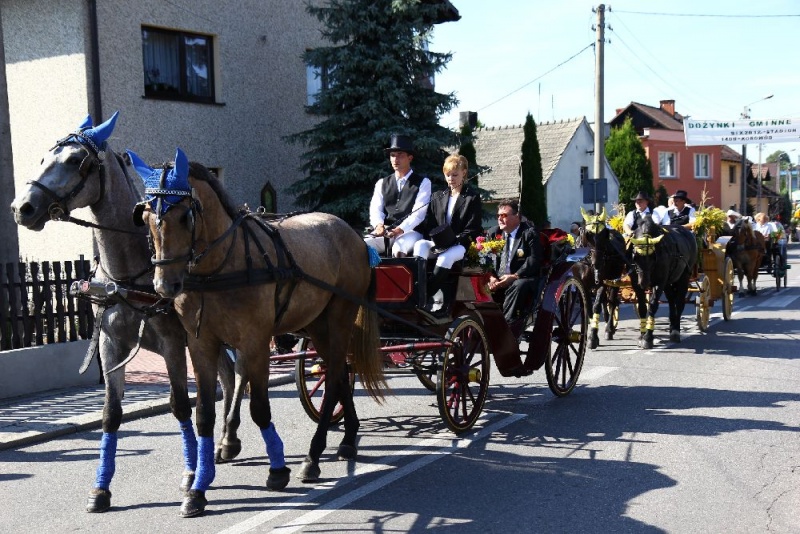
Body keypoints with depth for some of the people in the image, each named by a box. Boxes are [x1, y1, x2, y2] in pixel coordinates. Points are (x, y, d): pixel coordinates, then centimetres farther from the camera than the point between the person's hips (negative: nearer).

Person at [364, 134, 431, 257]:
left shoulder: (423, 183, 5)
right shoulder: (382, 183, 19)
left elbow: (418, 212, -7)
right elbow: (375, 210, 8)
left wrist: (400, 229, -24)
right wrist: (379, 225, -16)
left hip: (410, 231, -4)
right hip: (385, 231, 4)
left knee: (398, 250, -38)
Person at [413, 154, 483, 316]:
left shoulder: (472, 198, 6)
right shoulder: (437, 197, 20)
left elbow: (472, 230, -3)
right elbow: (428, 224, 14)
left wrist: (453, 241, -18)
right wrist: (434, 239, -8)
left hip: (460, 245, -4)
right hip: (437, 244, 4)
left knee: (446, 257, -37)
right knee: (419, 245, -28)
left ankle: (425, 296, -38)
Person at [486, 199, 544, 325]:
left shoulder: (529, 233, 1)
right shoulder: (493, 233, 17)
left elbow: (534, 260, -11)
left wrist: (514, 277, -21)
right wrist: (491, 277, -12)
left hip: (522, 279, -4)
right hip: (498, 281, 4)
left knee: (518, 286, -37)